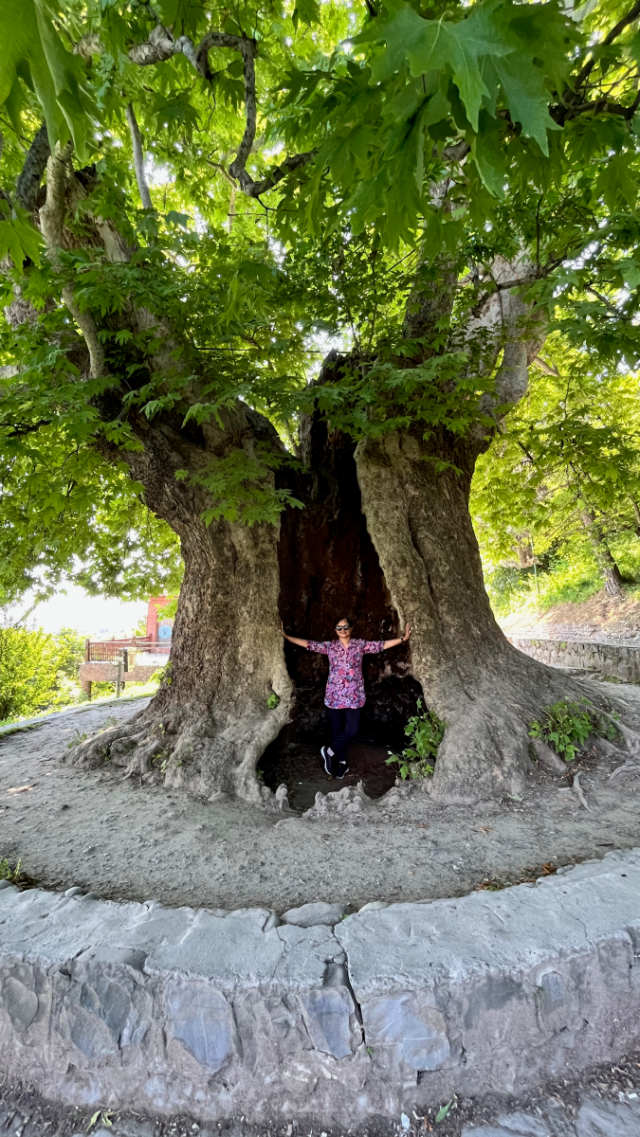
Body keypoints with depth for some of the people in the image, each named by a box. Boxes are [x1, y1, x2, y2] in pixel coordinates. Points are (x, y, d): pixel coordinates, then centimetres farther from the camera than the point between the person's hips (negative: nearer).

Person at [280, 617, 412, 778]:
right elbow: (309, 644, 0)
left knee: (352, 730, -5)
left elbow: (382, 645, -6)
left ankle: (329, 751, 16)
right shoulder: (329, 646, 2)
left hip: (354, 696, 0)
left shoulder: (360, 645, 0)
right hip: (335, 695, 1)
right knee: (338, 730, 8)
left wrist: (402, 639, -16)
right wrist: (286, 636, -5)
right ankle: (342, 762, 25)